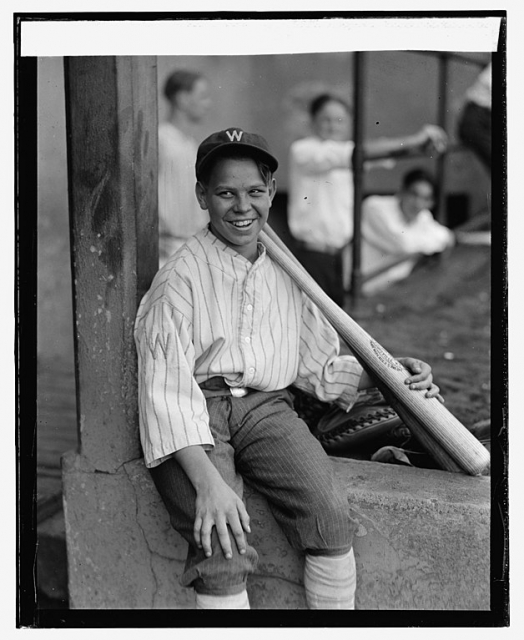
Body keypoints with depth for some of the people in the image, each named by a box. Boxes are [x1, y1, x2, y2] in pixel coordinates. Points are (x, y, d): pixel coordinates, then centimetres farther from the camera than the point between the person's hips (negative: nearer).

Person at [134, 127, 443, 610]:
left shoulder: (286, 276, 14)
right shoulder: (181, 277, -4)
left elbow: (319, 365, 21)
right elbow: (166, 388, -12)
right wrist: (206, 480, -25)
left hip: (266, 408, 4)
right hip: (195, 412, -4)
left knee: (330, 513, -21)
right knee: (222, 547, -26)